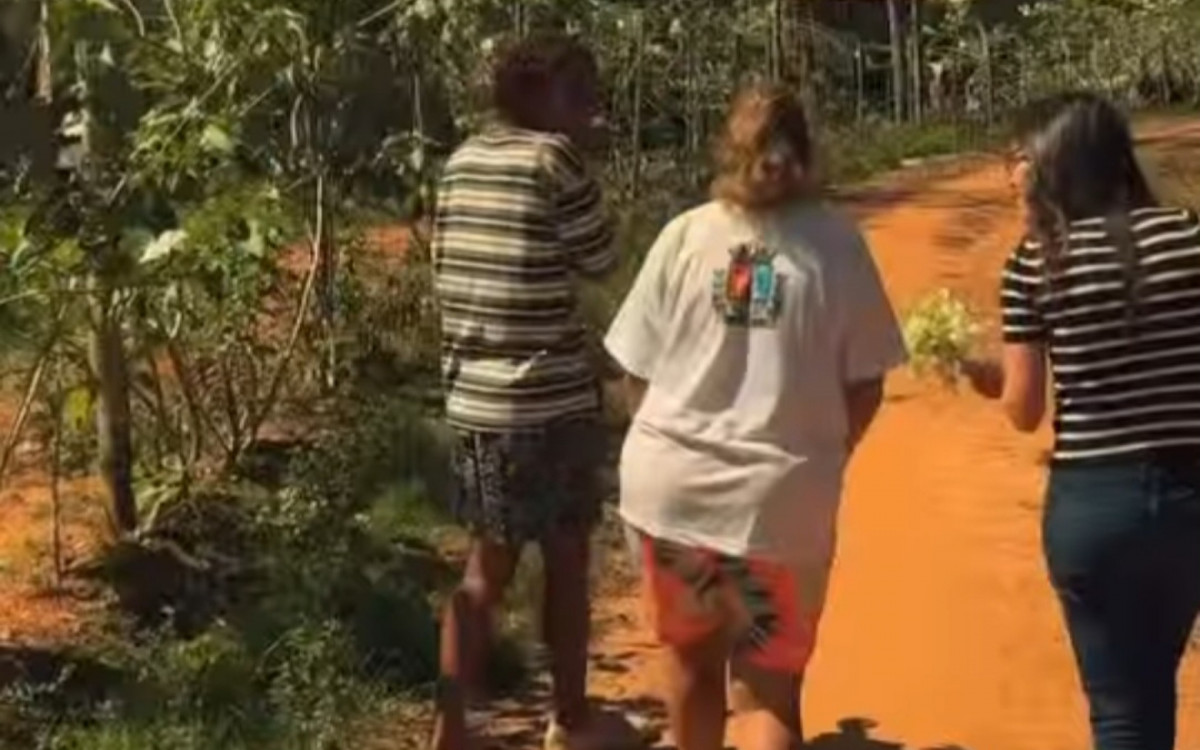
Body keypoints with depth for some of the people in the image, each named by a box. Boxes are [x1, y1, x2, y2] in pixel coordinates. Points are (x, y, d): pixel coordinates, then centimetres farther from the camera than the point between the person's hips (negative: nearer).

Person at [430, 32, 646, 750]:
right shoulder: (554, 159, -13)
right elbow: (603, 260, -3)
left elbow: (449, 267, 13)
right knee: (567, 561, 11)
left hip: (473, 396, 7)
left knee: (487, 566, 14)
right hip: (552, 398, -6)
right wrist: (579, 161, 0)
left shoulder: (463, 161, 9)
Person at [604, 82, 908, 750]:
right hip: (782, 499, -2)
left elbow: (637, 374, 2)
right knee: (771, 687, 10)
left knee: (693, 661, 23)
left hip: (670, 485, 2)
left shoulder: (684, 234, 0)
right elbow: (865, 386, 0)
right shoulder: (836, 243, -3)